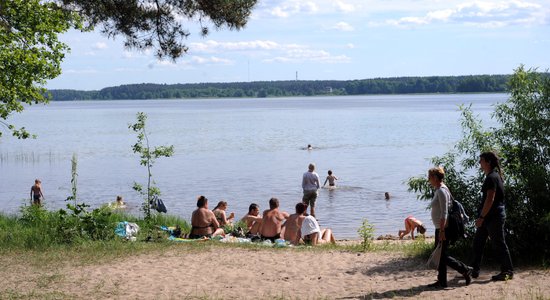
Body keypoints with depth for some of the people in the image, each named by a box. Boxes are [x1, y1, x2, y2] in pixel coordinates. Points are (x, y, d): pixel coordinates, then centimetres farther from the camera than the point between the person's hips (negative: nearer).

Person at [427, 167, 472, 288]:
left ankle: (465, 270, 3)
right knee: (439, 254, 10)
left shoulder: (441, 191, -17)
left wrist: (442, 231, -24)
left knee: (442, 255, -5)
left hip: (443, 228, -10)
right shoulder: (438, 190, 13)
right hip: (440, 228, 10)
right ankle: (441, 281, 14)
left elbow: (444, 213, -22)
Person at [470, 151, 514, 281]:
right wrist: (481, 216, 21)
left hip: (494, 216, -11)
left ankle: (508, 271, 6)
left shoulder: (492, 177, -17)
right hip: (489, 217, 11)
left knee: (499, 244, -2)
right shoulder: (493, 176, 15)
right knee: (478, 242, 13)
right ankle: (474, 270, 19)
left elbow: (490, 199, -22)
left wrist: (481, 217, -21)